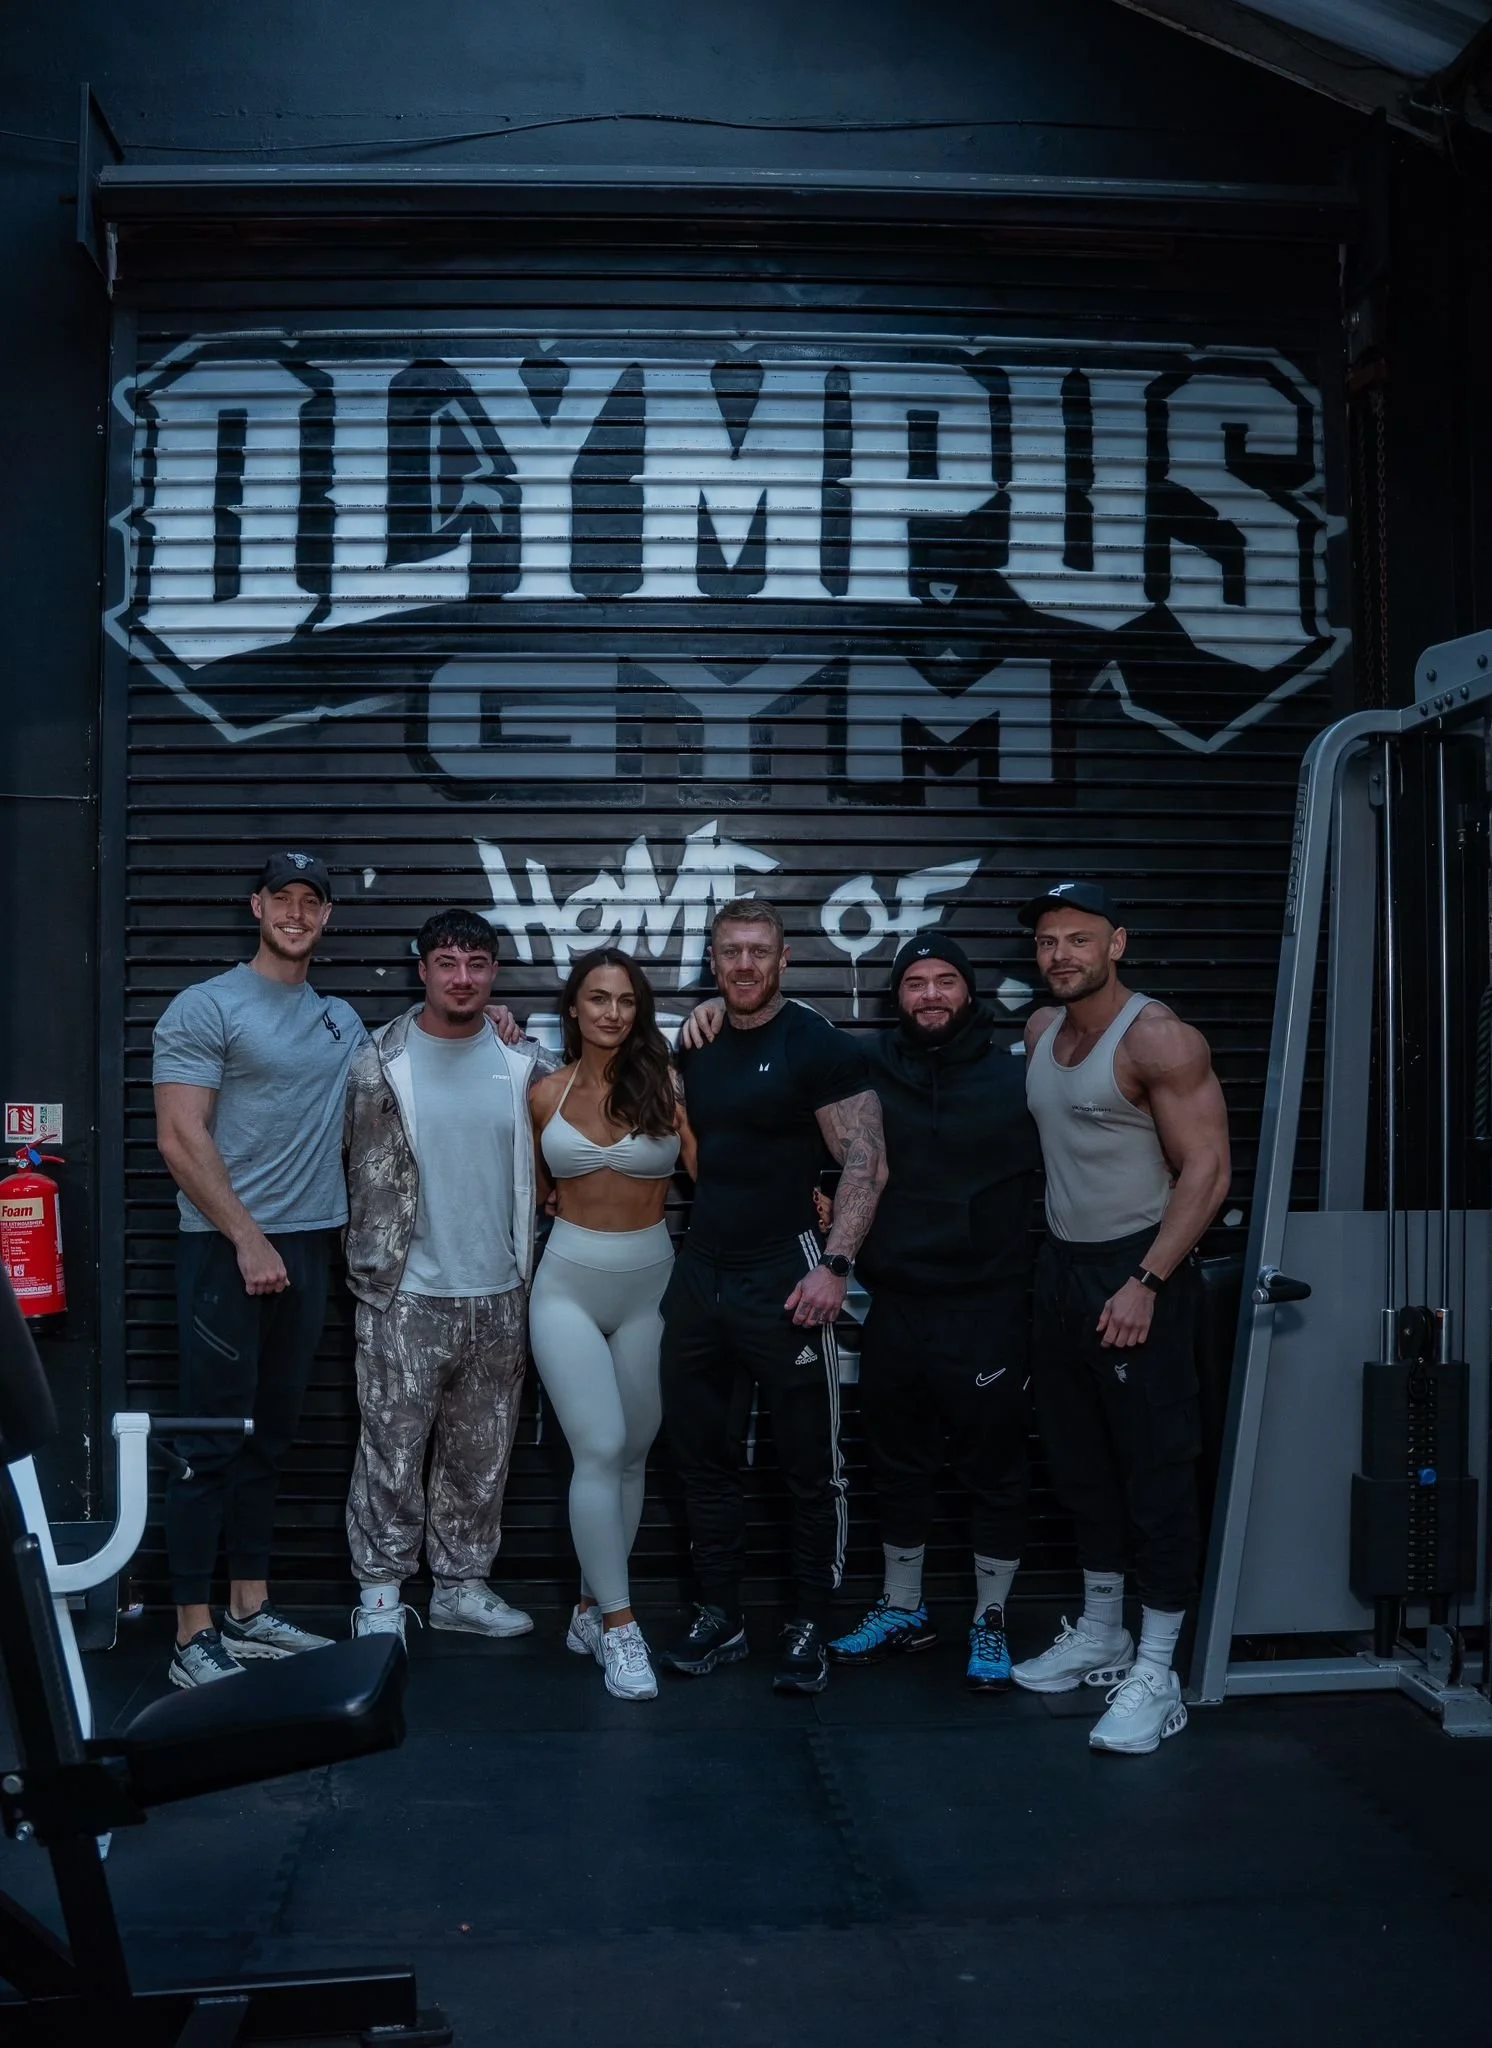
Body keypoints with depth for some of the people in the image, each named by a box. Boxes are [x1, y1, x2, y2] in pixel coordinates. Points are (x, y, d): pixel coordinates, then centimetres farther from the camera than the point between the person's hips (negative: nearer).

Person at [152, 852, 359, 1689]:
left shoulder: (341, 1019, 14)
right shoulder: (206, 1008, -5)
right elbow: (181, 1139, -11)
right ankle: (194, 1636, 3)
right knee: (213, 1442, -4)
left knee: (270, 1437, 12)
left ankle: (251, 1611, 21)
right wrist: (249, 1238, -15)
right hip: (227, 1246, -6)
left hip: (308, 1245, 6)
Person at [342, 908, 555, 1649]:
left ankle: (461, 1584, 25)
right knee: (392, 1450, 2)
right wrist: (374, 1266, 0)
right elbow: (365, 1172, 1)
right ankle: (380, 1591, 16)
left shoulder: (521, 1061, 5)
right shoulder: (380, 1061, -4)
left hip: (498, 1294, 4)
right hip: (406, 1295, -3)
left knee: (481, 1455, 12)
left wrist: (524, 1274, 9)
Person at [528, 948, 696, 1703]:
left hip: (650, 1284, 0)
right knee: (599, 1450, -9)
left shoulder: (665, 1084, -5)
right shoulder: (547, 1094, 3)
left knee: (633, 1454, 8)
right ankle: (619, 1625, 1)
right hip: (568, 1286, 0)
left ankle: (591, 1606, 25)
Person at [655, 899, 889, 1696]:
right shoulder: (694, 1048, 11)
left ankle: (809, 1627, 16)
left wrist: (835, 1264, -23)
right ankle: (719, 1617, 25)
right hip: (698, 1273, 6)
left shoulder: (821, 1048, -8)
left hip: (783, 1281, -6)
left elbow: (865, 1162, -12)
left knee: (811, 1464, 2)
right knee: (703, 1455, 12)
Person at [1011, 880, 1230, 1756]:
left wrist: (1145, 1283, -22)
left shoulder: (1157, 1037, -14)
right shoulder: (1041, 1030, 9)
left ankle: (1156, 1675, 7)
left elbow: (1207, 1170, -17)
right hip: (1062, 1267, 8)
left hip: (1138, 1273, -8)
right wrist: (1061, 1268, 15)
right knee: (1082, 1462, 16)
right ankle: (1100, 1634, 31)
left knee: (1157, 1472, -2)